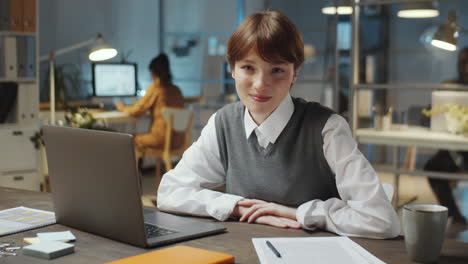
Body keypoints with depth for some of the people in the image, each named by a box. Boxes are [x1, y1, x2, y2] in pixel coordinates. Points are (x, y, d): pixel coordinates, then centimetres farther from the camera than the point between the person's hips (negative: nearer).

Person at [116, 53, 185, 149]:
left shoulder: (154, 88, -10)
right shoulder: (176, 90, 6)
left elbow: (136, 111, -5)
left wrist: (123, 108, 14)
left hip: (161, 140, -6)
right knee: (142, 135, 27)